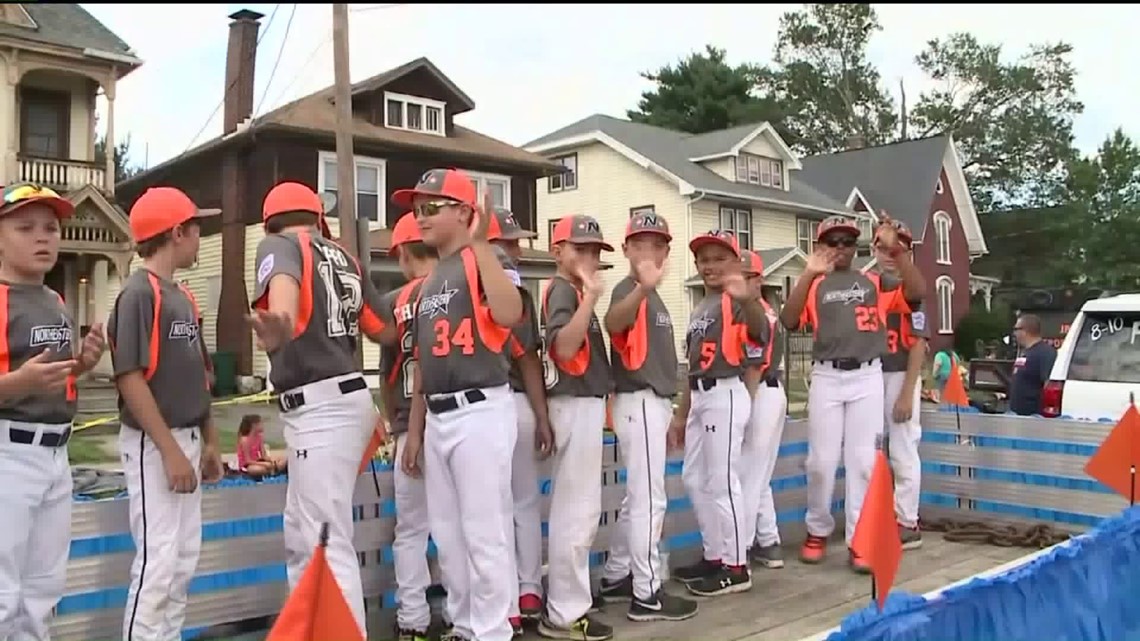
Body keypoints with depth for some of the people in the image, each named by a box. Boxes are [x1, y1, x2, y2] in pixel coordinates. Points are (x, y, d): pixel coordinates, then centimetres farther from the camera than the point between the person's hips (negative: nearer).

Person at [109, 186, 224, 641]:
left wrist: (208, 441, 16)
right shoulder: (138, 293, -13)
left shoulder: (183, 297, 14)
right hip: (152, 444, -9)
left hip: (186, 439, 9)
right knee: (158, 560, -8)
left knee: (184, 559, 13)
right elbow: (130, 378, -19)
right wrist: (169, 450, -21)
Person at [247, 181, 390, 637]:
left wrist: (282, 326, -51)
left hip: (320, 408, -9)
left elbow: (284, 279, -29)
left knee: (328, 543, -7)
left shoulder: (278, 245, -3)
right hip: (341, 398, 9)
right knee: (300, 533, 22)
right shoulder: (343, 257, 15)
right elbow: (385, 331, 17)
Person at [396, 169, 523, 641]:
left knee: (483, 532, -3)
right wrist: (414, 431, 18)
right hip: (438, 419, 9)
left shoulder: (485, 263, -6)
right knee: (447, 534, 16)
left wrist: (481, 245, -23)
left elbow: (508, 315, -28)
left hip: (481, 412, -9)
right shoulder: (428, 283, 18)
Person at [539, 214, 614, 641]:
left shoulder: (576, 291, 16)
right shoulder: (563, 290, -12)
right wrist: (591, 296, -29)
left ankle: (568, 601, 28)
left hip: (585, 404, 10)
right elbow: (563, 348, -29)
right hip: (576, 405, -10)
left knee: (580, 510, 17)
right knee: (577, 510, -6)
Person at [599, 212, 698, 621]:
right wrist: (643, 287, -57)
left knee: (638, 497, 16)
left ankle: (616, 577, 27)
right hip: (640, 402, -10)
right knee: (649, 498, -7)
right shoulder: (629, 290, -12)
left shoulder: (653, 296, 18)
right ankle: (646, 594, 1)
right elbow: (613, 322, -37)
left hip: (655, 403, 10)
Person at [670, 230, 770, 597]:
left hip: (726, 394, -9)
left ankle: (736, 567, 6)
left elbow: (762, 333, -30)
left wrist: (746, 298, -50)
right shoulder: (699, 310, 19)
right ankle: (714, 556, 26)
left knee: (722, 481, -5)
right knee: (693, 479, 14)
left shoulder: (736, 301, -8)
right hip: (699, 397, 9)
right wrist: (681, 416, 21)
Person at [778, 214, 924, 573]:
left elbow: (917, 292, -4)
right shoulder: (813, 285, 7)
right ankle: (818, 531, 21)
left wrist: (895, 250, -12)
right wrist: (809, 274, -17)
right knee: (821, 460, 3)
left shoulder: (875, 283, 11)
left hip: (867, 377, 1)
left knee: (863, 460, 2)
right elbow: (788, 321, -10)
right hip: (826, 377, -1)